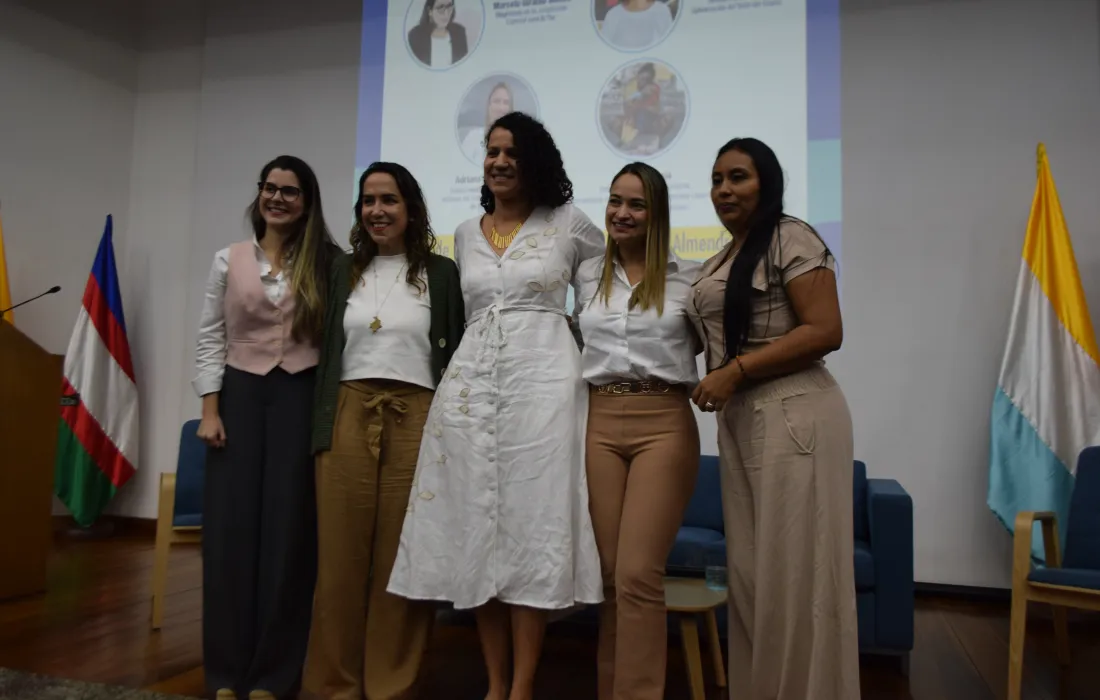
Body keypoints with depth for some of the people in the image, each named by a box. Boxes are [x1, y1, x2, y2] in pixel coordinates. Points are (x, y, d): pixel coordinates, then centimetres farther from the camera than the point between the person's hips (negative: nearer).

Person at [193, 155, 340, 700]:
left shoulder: (325, 263, 5)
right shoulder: (229, 260, 8)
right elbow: (210, 338, 7)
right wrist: (210, 410, -2)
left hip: (301, 398, -1)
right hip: (240, 394, 1)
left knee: (288, 528, 1)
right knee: (230, 527, 1)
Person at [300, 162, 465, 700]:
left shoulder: (441, 273, 6)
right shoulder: (343, 271, 14)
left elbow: (457, 355, 4)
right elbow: (326, 353, 15)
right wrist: (322, 426, 8)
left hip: (416, 420, -2)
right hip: (347, 418, 2)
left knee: (401, 555, 1)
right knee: (341, 554, 5)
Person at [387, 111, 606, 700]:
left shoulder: (568, 223, 4)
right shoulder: (465, 234, 16)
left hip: (543, 379, -4)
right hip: (470, 382, 4)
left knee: (531, 521, -5)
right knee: (476, 523, 3)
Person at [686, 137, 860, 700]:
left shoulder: (791, 238, -6)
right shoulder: (720, 262, 19)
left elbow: (825, 331, -16)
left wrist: (735, 372, -18)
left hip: (792, 416, -8)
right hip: (738, 422, 8)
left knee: (793, 570, -1)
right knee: (749, 569, 12)